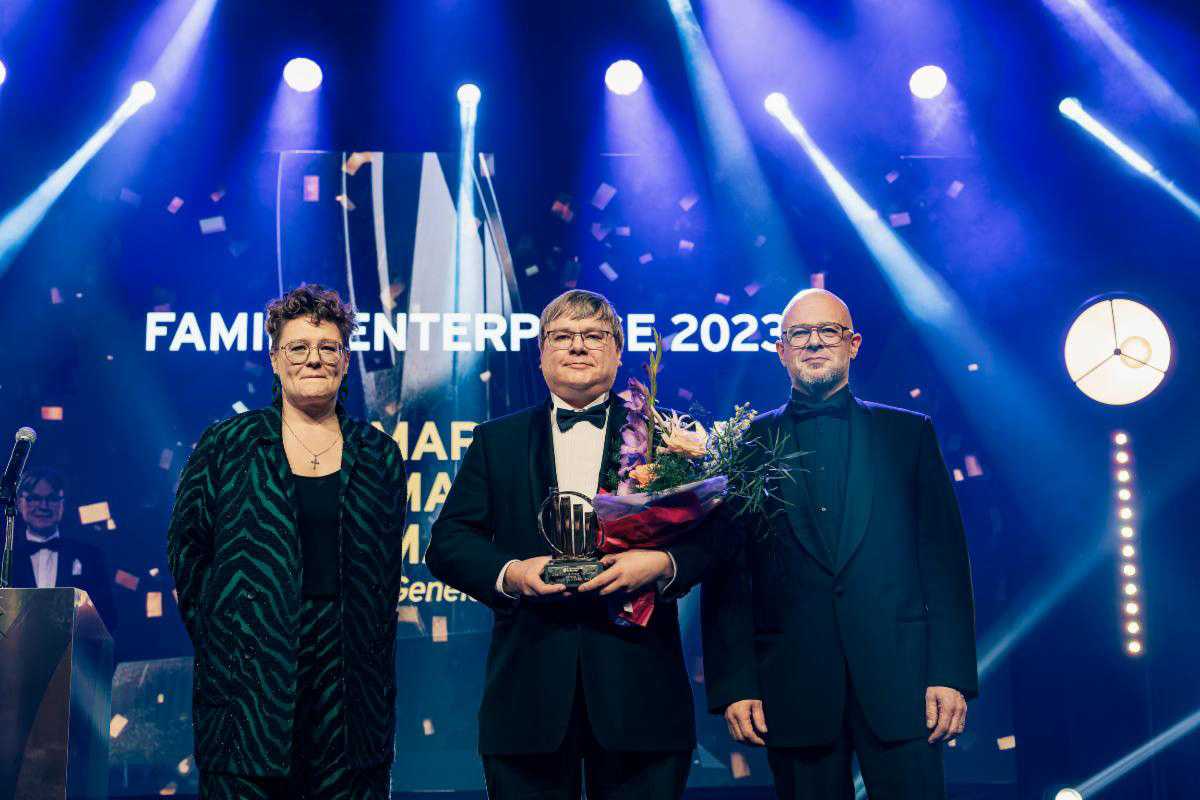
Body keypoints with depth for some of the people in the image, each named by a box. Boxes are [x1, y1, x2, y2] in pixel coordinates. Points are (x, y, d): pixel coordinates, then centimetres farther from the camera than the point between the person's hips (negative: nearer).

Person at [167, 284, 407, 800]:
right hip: (251, 675, -1)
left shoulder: (379, 455, 10)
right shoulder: (226, 444, 5)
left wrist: (373, 646, 7)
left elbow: (388, 565, 13)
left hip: (349, 677, 2)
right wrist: (215, 636, 4)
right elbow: (187, 545, 7)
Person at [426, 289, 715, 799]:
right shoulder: (495, 441, 12)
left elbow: (709, 537, 2)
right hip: (529, 683, 1)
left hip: (639, 683, -1)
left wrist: (663, 565, -18)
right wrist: (510, 574, -12)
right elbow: (447, 543, 6)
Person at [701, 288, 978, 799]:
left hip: (899, 681, 0)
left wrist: (951, 674, -4)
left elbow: (944, 559, 4)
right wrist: (733, 685, -3)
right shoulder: (747, 445, 7)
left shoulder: (909, 433, 9)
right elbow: (727, 574, 4)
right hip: (792, 690, 0)